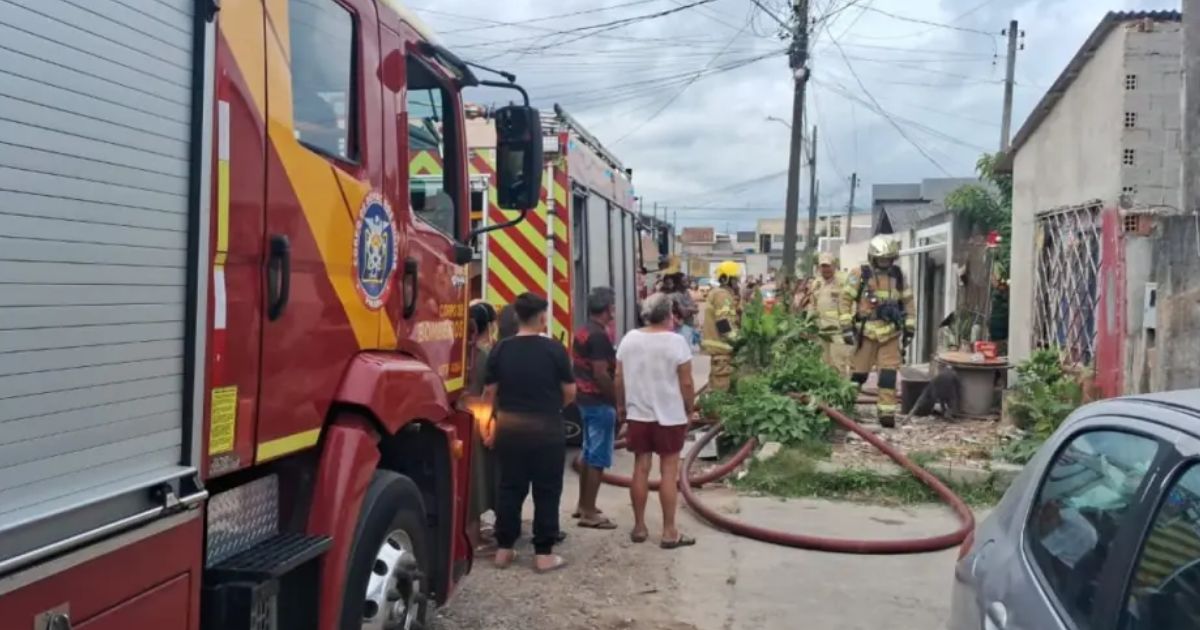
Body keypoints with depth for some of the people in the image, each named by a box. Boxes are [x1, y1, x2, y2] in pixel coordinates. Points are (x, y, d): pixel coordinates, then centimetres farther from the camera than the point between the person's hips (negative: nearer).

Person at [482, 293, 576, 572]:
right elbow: (570, 393, -4)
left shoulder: (500, 350, -2)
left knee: (509, 488, 13)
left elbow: (490, 394, 2)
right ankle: (544, 554, 9)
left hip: (509, 428, 3)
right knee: (546, 492, 6)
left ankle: (504, 549, 20)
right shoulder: (554, 349, -9)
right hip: (546, 429, -3)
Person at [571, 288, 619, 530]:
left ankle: (583, 505, 26)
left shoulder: (583, 331, 10)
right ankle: (589, 513, 1)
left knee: (589, 454, 18)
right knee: (598, 458, -3)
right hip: (600, 402, -10)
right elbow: (601, 374, -24)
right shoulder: (599, 336, -20)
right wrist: (617, 400, -14)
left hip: (586, 399, 10)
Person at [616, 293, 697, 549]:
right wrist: (689, 410, 3)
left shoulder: (629, 339, 1)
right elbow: (686, 383, -10)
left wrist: (621, 405, 18)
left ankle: (639, 527, 17)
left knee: (641, 469, 10)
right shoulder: (676, 342, -12)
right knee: (669, 472, 1)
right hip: (670, 416, -4)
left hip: (637, 414, 4)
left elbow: (619, 378, 6)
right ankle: (669, 532, 5)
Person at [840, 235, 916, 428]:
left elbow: (907, 302, 17)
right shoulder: (860, 275, -2)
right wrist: (846, 327, -8)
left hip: (891, 333, 3)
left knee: (889, 373, -3)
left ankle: (887, 411, 2)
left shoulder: (898, 276, 10)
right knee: (859, 373, 4)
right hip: (866, 332, -3)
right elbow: (846, 299, -2)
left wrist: (909, 328, 13)